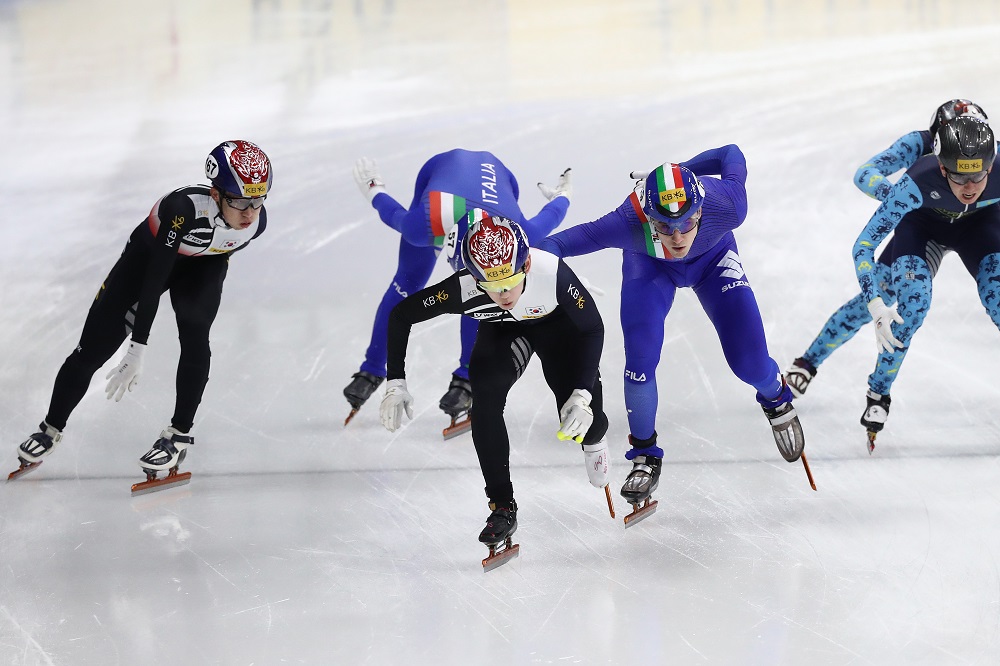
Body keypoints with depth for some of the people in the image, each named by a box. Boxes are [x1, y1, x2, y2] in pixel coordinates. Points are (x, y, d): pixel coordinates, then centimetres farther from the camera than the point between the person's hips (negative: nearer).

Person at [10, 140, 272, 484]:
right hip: (150, 254, -3)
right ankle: (51, 429, 21)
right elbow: (154, 279, -41)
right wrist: (137, 351, -41)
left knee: (194, 333, -24)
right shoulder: (184, 207, -43)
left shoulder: (256, 220, -27)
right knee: (94, 346, 0)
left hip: (202, 266, 3)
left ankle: (180, 433, -8)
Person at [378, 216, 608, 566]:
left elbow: (592, 328, -27)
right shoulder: (463, 290, -39)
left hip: (557, 324, -1)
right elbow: (401, 314, -22)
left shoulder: (552, 273, -43)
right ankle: (502, 507, -12)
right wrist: (395, 383, -24)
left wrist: (583, 394, -36)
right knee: (484, 402, -26)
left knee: (581, 424, -9)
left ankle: (594, 439, 33)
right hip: (501, 330, 1)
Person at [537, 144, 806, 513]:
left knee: (750, 364, -3)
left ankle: (776, 399, 35)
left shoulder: (725, 206, -41)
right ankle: (645, 455, 13)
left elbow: (731, 155, -19)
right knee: (640, 362, -15)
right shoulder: (629, 223, -43)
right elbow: (555, 244, -34)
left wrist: (679, 173, -3)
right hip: (650, 265, -1)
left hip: (713, 258, 1)